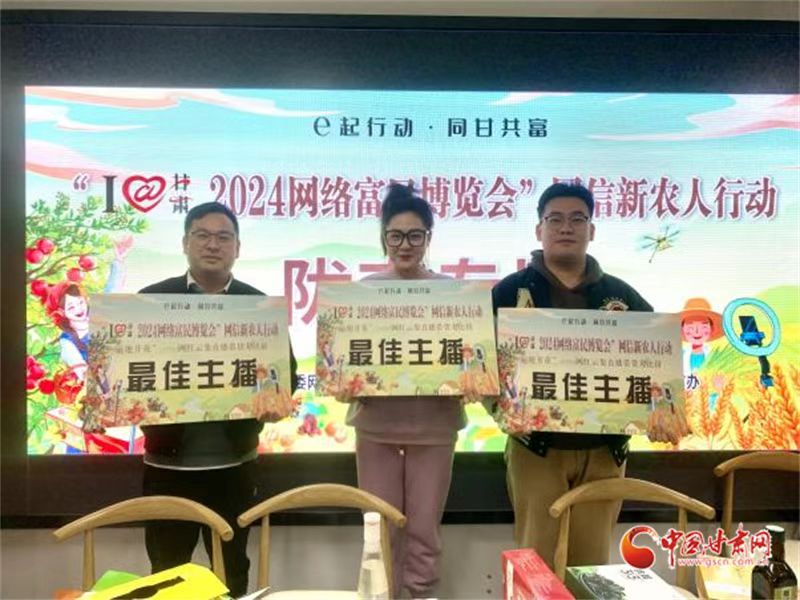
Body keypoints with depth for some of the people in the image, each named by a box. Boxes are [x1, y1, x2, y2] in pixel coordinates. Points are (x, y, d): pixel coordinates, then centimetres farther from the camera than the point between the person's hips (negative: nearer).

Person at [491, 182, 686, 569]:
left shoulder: (622, 297, 8)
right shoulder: (510, 292, 0)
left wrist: (659, 412, -8)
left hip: (603, 452, 3)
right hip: (536, 449, -2)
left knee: (591, 561, 13)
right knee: (538, 562, 6)